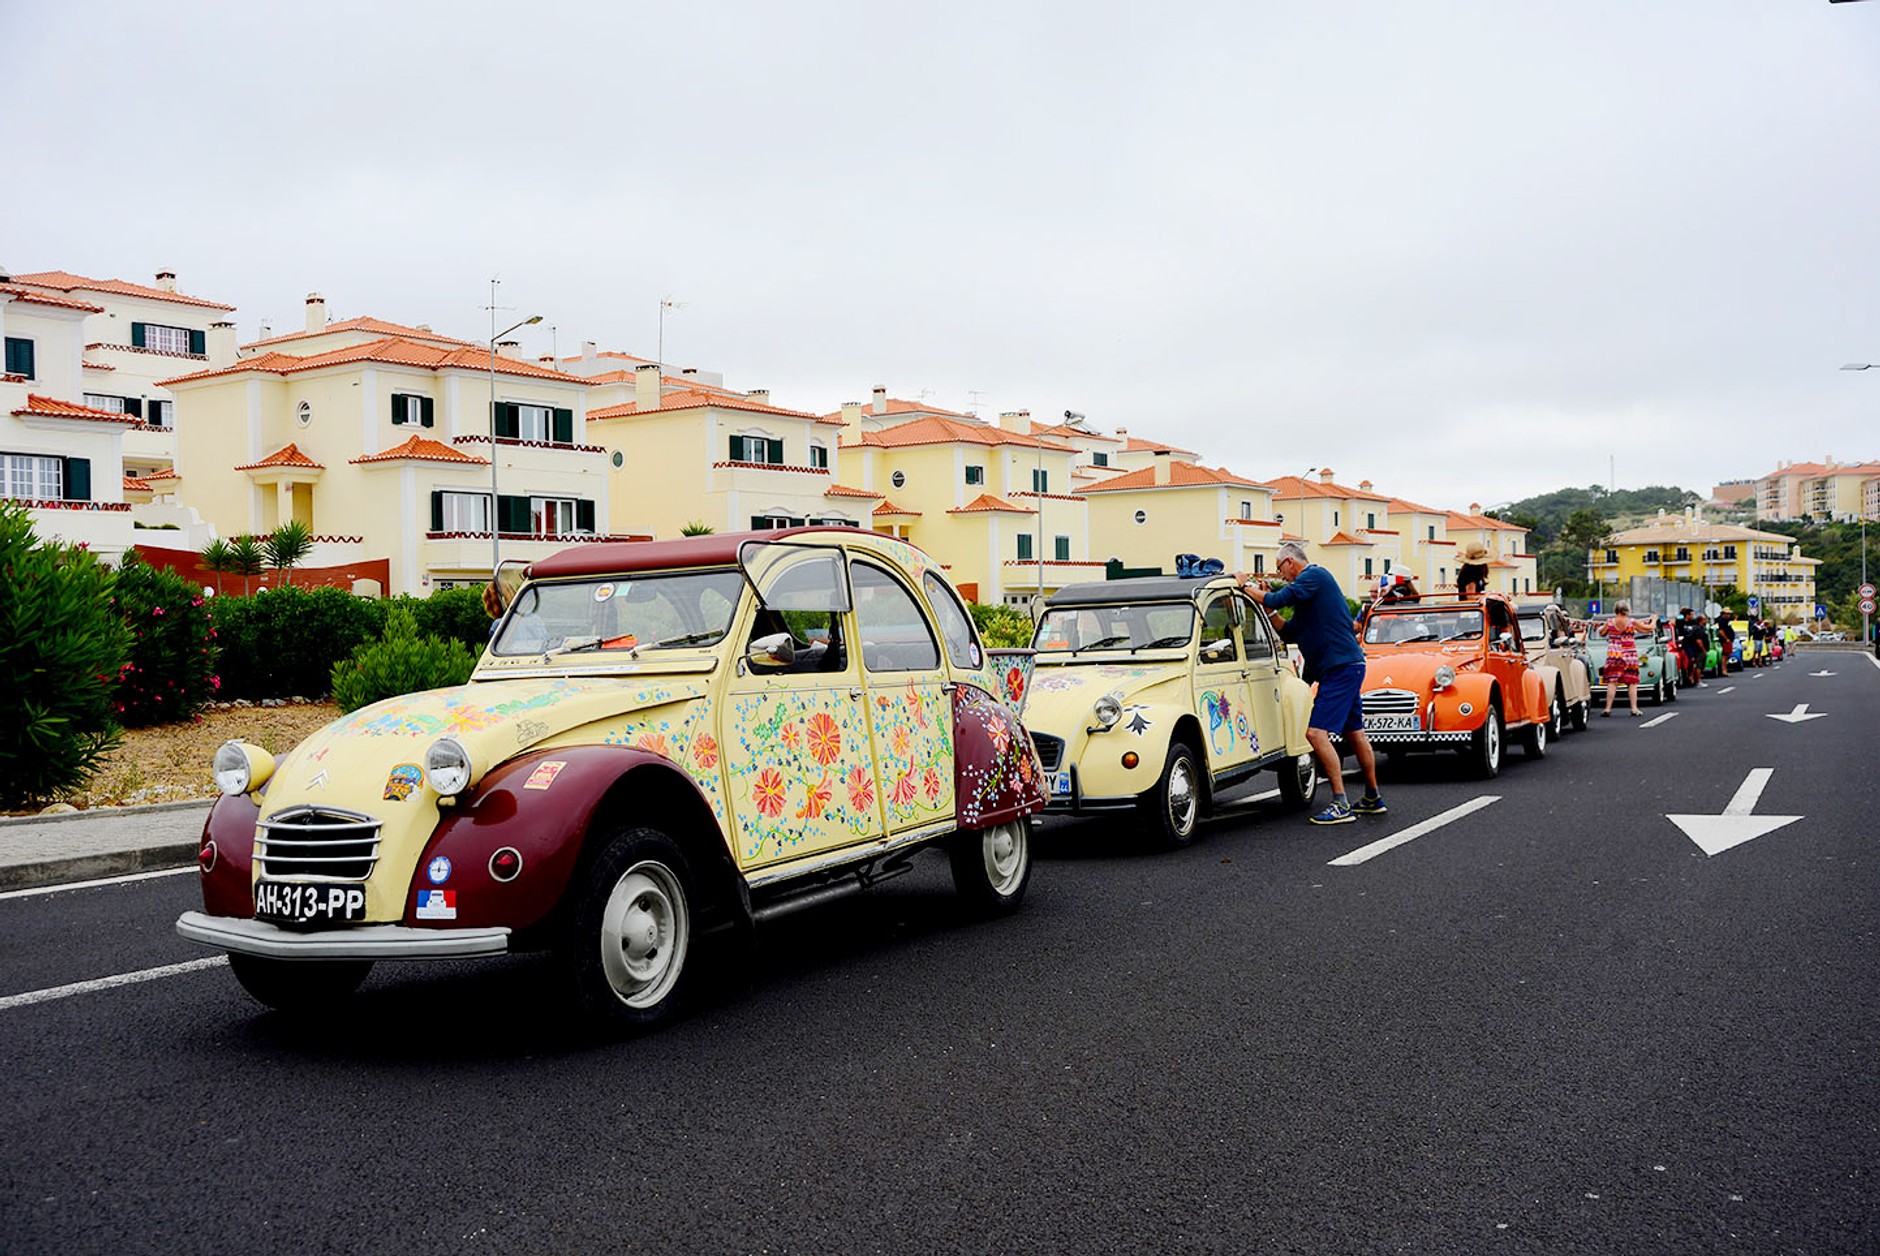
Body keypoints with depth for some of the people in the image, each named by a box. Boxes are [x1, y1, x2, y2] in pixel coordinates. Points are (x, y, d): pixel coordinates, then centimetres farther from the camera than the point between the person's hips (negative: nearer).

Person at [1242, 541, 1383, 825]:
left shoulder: (1313, 575, -10)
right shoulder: (1313, 581, 20)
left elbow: (1277, 600, -20)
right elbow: (1291, 631, 21)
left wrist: (1246, 586, -4)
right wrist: (1264, 597, 15)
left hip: (1340, 668, -11)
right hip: (1349, 666, 11)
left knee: (1317, 732, -15)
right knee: (1354, 733, 18)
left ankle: (1341, 805, -15)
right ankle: (1373, 799, 28)